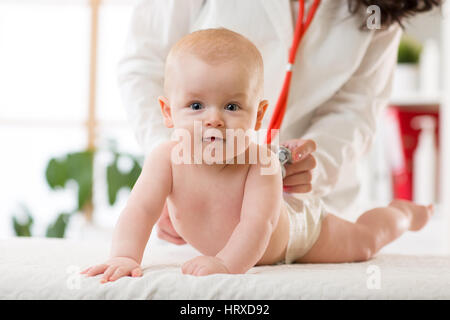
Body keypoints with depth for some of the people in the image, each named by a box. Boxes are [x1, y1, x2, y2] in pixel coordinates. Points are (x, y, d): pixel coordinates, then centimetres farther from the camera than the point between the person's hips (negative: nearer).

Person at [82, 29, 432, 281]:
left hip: (295, 226, -4)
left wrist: (227, 262, -71)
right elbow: (140, 209, -42)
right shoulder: (168, 159, -37)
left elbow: (258, 223, -54)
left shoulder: (260, 162, -45)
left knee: (361, 241, 15)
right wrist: (124, 257, -60)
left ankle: (400, 212, 47)